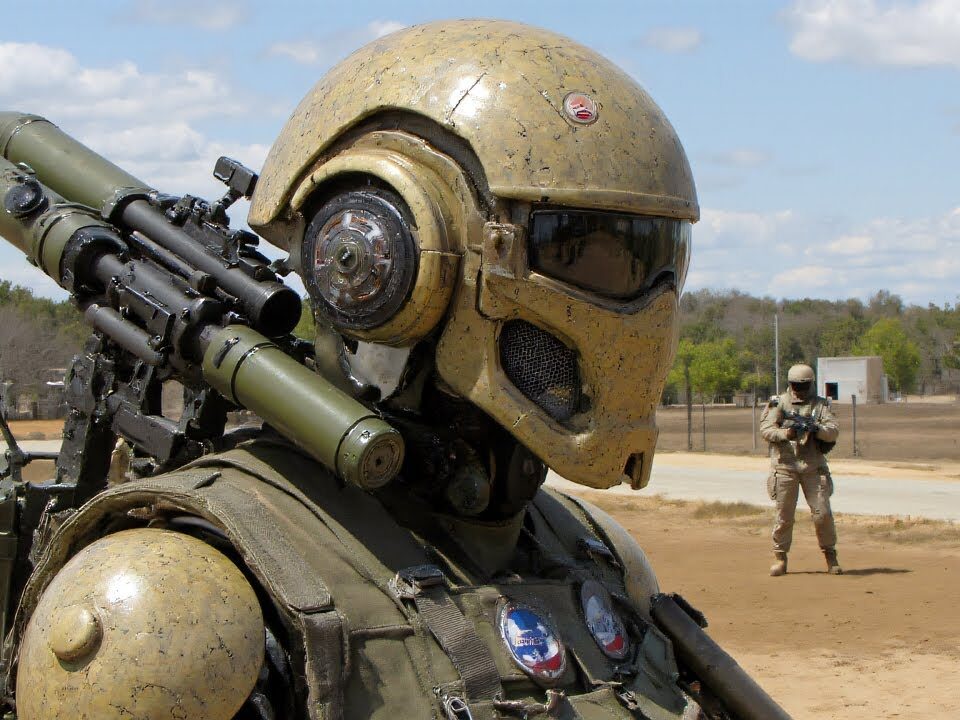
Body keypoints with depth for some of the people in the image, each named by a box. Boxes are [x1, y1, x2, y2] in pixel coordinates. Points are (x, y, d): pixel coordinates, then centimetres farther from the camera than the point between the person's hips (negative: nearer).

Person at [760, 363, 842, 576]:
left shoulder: (820, 404, 7)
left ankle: (830, 556, 13)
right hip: (785, 466, 0)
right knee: (784, 515, 2)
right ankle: (780, 558, 13)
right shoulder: (778, 403, 6)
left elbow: (834, 431, -4)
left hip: (813, 467, 0)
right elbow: (765, 430, -4)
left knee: (823, 513, -2)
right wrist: (784, 433, -22)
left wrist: (817, 429, -24)